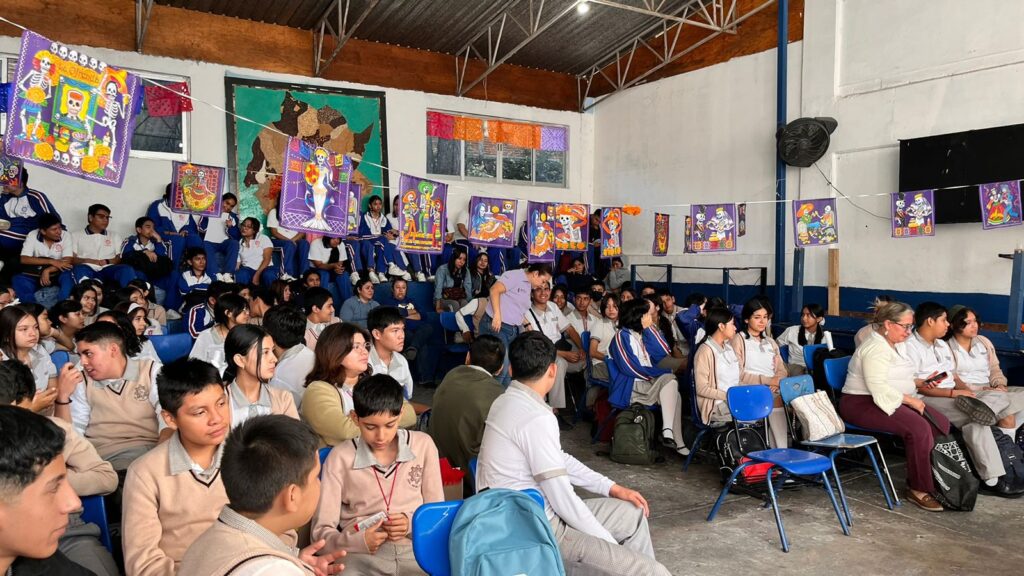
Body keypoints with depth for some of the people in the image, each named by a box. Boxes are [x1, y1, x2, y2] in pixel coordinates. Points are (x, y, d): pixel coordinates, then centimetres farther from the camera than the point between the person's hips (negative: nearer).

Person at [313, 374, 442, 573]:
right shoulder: (340, 457, 2)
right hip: (362, 555, -2)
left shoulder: (423, 445, 7)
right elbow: (321, 531, 2)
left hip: (416, 548, 3)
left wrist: (412, 522, -7)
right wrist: (358, 541, -17)